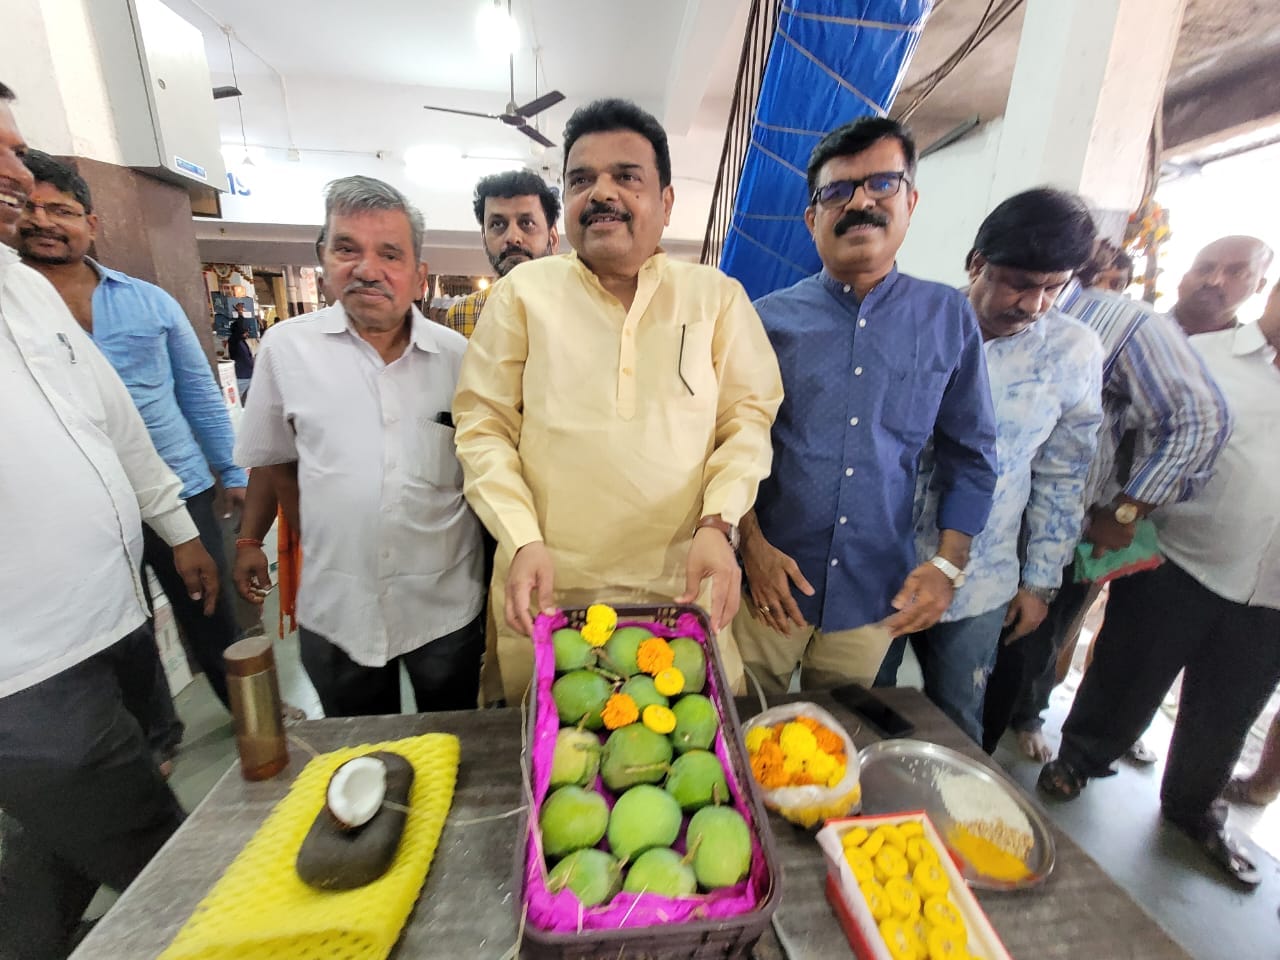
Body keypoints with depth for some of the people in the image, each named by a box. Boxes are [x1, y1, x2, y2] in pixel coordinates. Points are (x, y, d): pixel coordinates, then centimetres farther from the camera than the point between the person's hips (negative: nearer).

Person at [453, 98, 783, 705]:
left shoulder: (718, 295, 4)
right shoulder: (523, 291, 3)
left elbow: (749, 415, 3)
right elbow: (483, 423, 1)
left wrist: (718, 523, -12)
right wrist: (523, 539, -10)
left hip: (684, 584, 1)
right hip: (547, 588, 1)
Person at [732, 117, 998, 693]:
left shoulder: (949, 318, 2)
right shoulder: (770, 319, -3)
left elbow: (970, 454, 6)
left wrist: (948, 565, -2)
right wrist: (753, 544, -10)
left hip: (877, 595, 2)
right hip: (772, 584, -1)